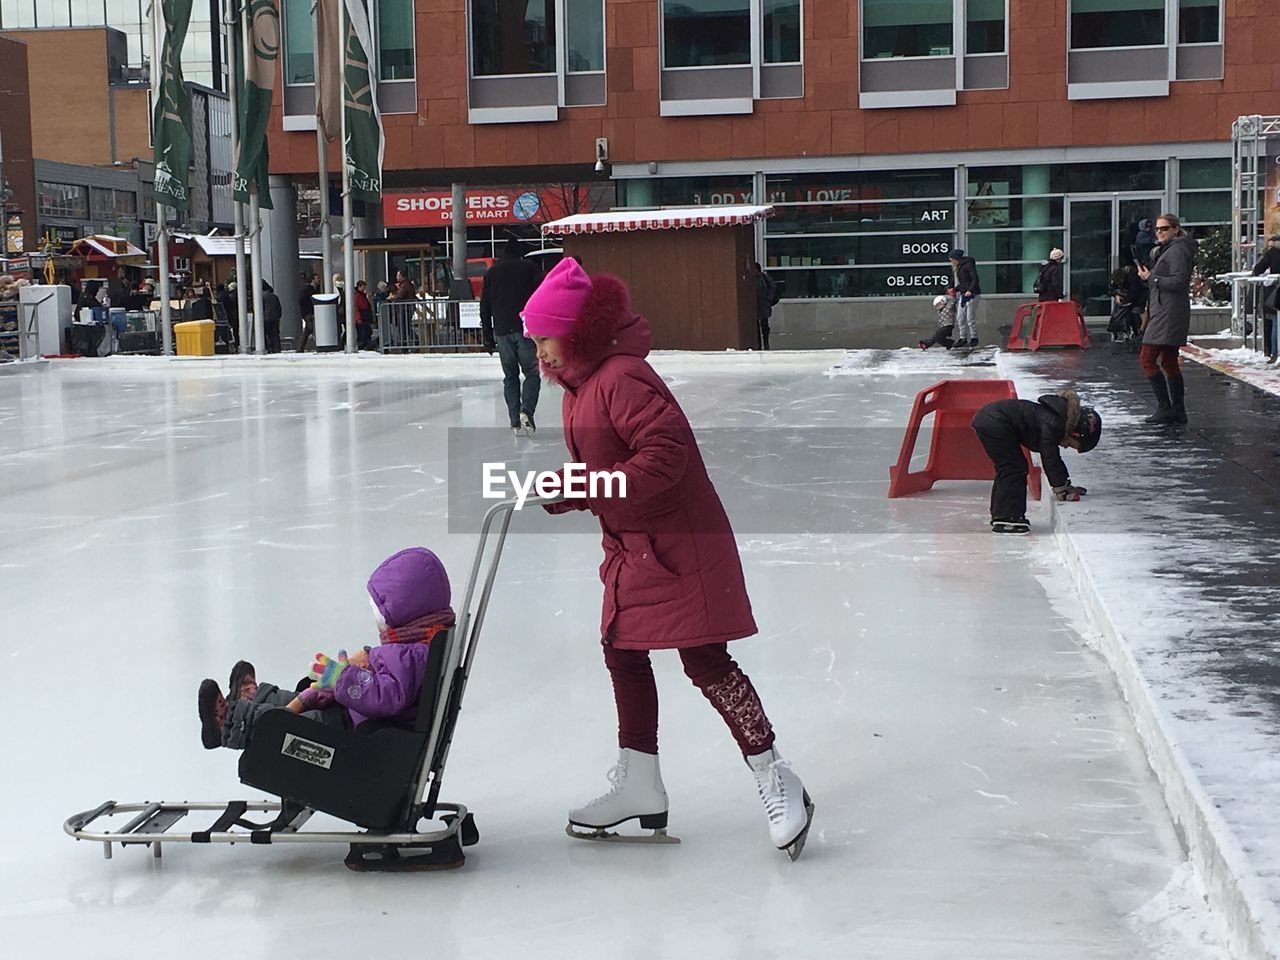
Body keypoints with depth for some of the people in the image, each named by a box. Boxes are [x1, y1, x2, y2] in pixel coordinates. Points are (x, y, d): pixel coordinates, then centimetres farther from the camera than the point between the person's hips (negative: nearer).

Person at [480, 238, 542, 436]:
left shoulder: (492, 272, 13)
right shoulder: (529, 268, 4)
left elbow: (485, 306, 12)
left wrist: (487, 336, 15)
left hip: (502, 332, 3)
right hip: (526, 330, -3)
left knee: (510, 376, 10)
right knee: (532, 373, 2)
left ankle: (515, 422, 2)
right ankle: (526, 411, -22)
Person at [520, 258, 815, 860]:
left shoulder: (622, 377, -20)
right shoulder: (579, 386, 13)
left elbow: (665, 453, -29)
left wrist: (585, 491, -26)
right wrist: (553, 493, 1)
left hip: (678, 542, -11)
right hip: (631, 547, 11)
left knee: (706, 661, -9)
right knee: (623, 653, 16)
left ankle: (774, 779, 1)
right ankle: (639, 783, 29)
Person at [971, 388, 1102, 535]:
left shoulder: (1055, 420, 14)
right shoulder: (1052, 423, -15)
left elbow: (1053, 458, 24)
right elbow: (1050, 458, -16)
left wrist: (1066, 486, 25)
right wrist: (1061, 491, -12)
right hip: (995, 423, -10)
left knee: (1007, 469, 17)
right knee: (1014, 468, -6)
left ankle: (1000, 515, 23)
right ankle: (1005, 519, -7)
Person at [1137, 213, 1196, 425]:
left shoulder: (1177, 250, -11)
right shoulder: (1165, 250, 21)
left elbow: (1178, 282, -20)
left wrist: (1151, 277, -15)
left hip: (1168, 314, -11)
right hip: (1163, 313, 11)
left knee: (1147, 358, -12)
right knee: (1169, 362, 12)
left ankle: (1165, 407, -12)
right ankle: (1178, 411, 15)